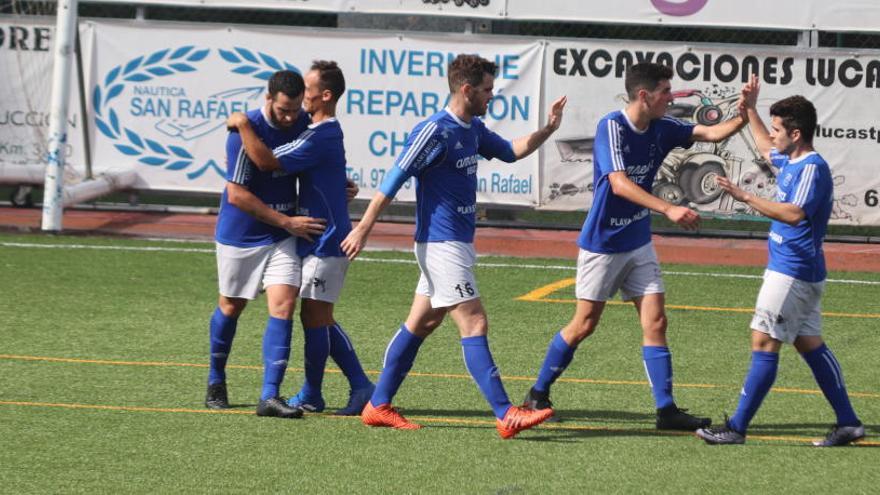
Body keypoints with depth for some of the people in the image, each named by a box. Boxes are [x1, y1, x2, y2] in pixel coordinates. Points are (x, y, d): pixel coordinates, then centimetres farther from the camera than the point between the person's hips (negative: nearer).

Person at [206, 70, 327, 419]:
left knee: (284, 304, -12)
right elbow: (236, 195, -21)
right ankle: (216, 381, 36)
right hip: (239, 234, -3)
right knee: (231, 307, 12)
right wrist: (287, 222, -19)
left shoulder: (304, 124, -4)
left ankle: (269, 396, -16)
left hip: (281, 237, 3)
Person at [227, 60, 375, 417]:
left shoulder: (320, 138, -20)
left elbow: (267, 161, -25)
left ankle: (310, 396, 6)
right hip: (325, 240, 11)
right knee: (321, 319, 13)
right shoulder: (328, 132, 15)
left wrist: (243, 125, -15)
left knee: (313, 315, -3)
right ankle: (360, 387, 12)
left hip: (324, 242, -11)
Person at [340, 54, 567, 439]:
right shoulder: (435, 131, -16)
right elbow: (394, 179, -16)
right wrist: (364, 228, -17)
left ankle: (378, 405, 19)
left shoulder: (473, 130, 12)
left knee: (421, 324, 13)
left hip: (458, 244, 10)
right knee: (474, 325, -12)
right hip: (441, 244, -10)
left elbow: (511, 151, 28)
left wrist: (548, 129, 14)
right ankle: (506, 416, -15)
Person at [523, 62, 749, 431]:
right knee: (584, 324, 2)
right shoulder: (611, 127, -21)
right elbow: (619, 183, -31)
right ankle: (538, 394, 18)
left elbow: (711, 133, 5)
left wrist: (745, 115, -14)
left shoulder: (661, 129, 0)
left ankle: (666, 409, -1)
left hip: (638, 243, 6)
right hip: (602, 244, -6)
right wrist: (669, 210, -40)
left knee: (655, 322, -2)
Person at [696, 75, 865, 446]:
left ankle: (737, 427, -7)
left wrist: (745, 197, -31)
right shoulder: (790, 161, 12)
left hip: (792, 272, -10)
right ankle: (848, 422, 13)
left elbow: (794, 213, -32)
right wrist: (750, 109, 30)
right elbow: (766, 148, 36)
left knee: (765, 342, -8)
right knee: (809, 343, 11)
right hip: (800, 271, 10)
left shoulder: (813, 168, -18)